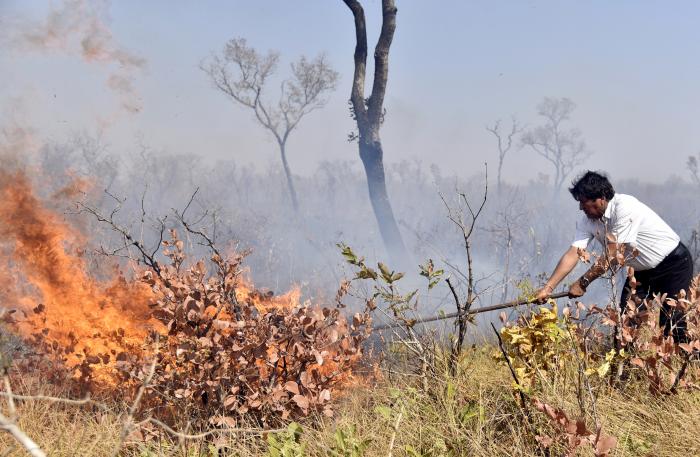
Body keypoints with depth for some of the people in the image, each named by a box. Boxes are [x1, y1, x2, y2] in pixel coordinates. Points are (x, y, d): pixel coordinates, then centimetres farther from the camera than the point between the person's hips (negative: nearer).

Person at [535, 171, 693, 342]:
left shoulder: (625, 207, -30)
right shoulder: (587, 221, -8)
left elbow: (612, 255, -30)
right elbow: (573, 254, -13)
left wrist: (582, 283, -24)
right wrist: (548, 288, -21)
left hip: (674, 263, -7)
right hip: (641, 270, 7)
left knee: (671, 322, -12)